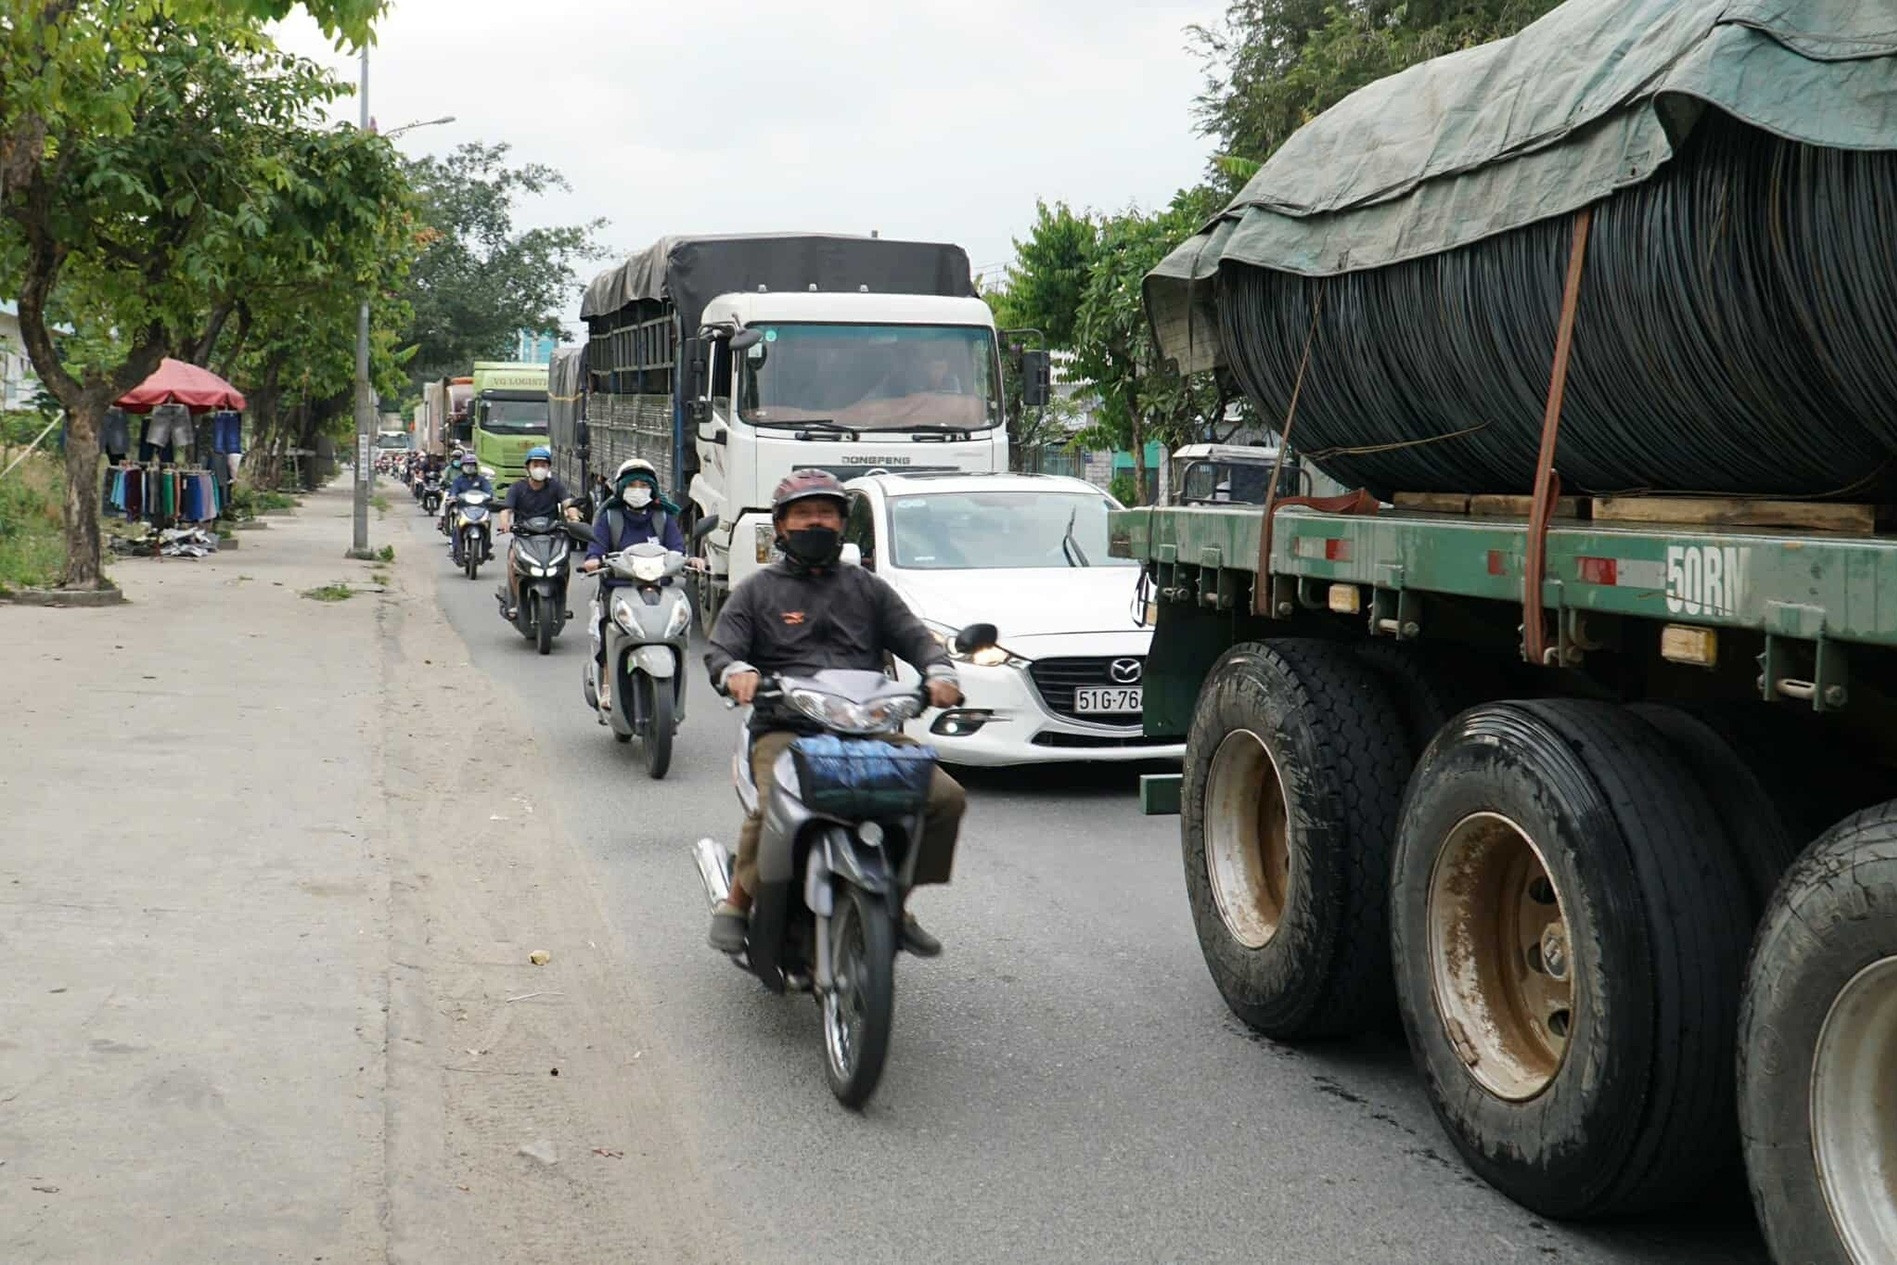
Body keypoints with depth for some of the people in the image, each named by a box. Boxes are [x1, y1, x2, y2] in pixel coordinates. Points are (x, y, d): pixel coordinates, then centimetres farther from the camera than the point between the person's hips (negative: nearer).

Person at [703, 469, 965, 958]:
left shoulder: (868, 588, 23)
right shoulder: (758, 591, 16)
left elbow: (914, 636, 13)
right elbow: (720, 648, 4)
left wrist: (938, 672, -11)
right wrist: (737, 671, -21)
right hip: (785, 730, -3)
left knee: (945, 796, -15)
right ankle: (737, 899, -9)